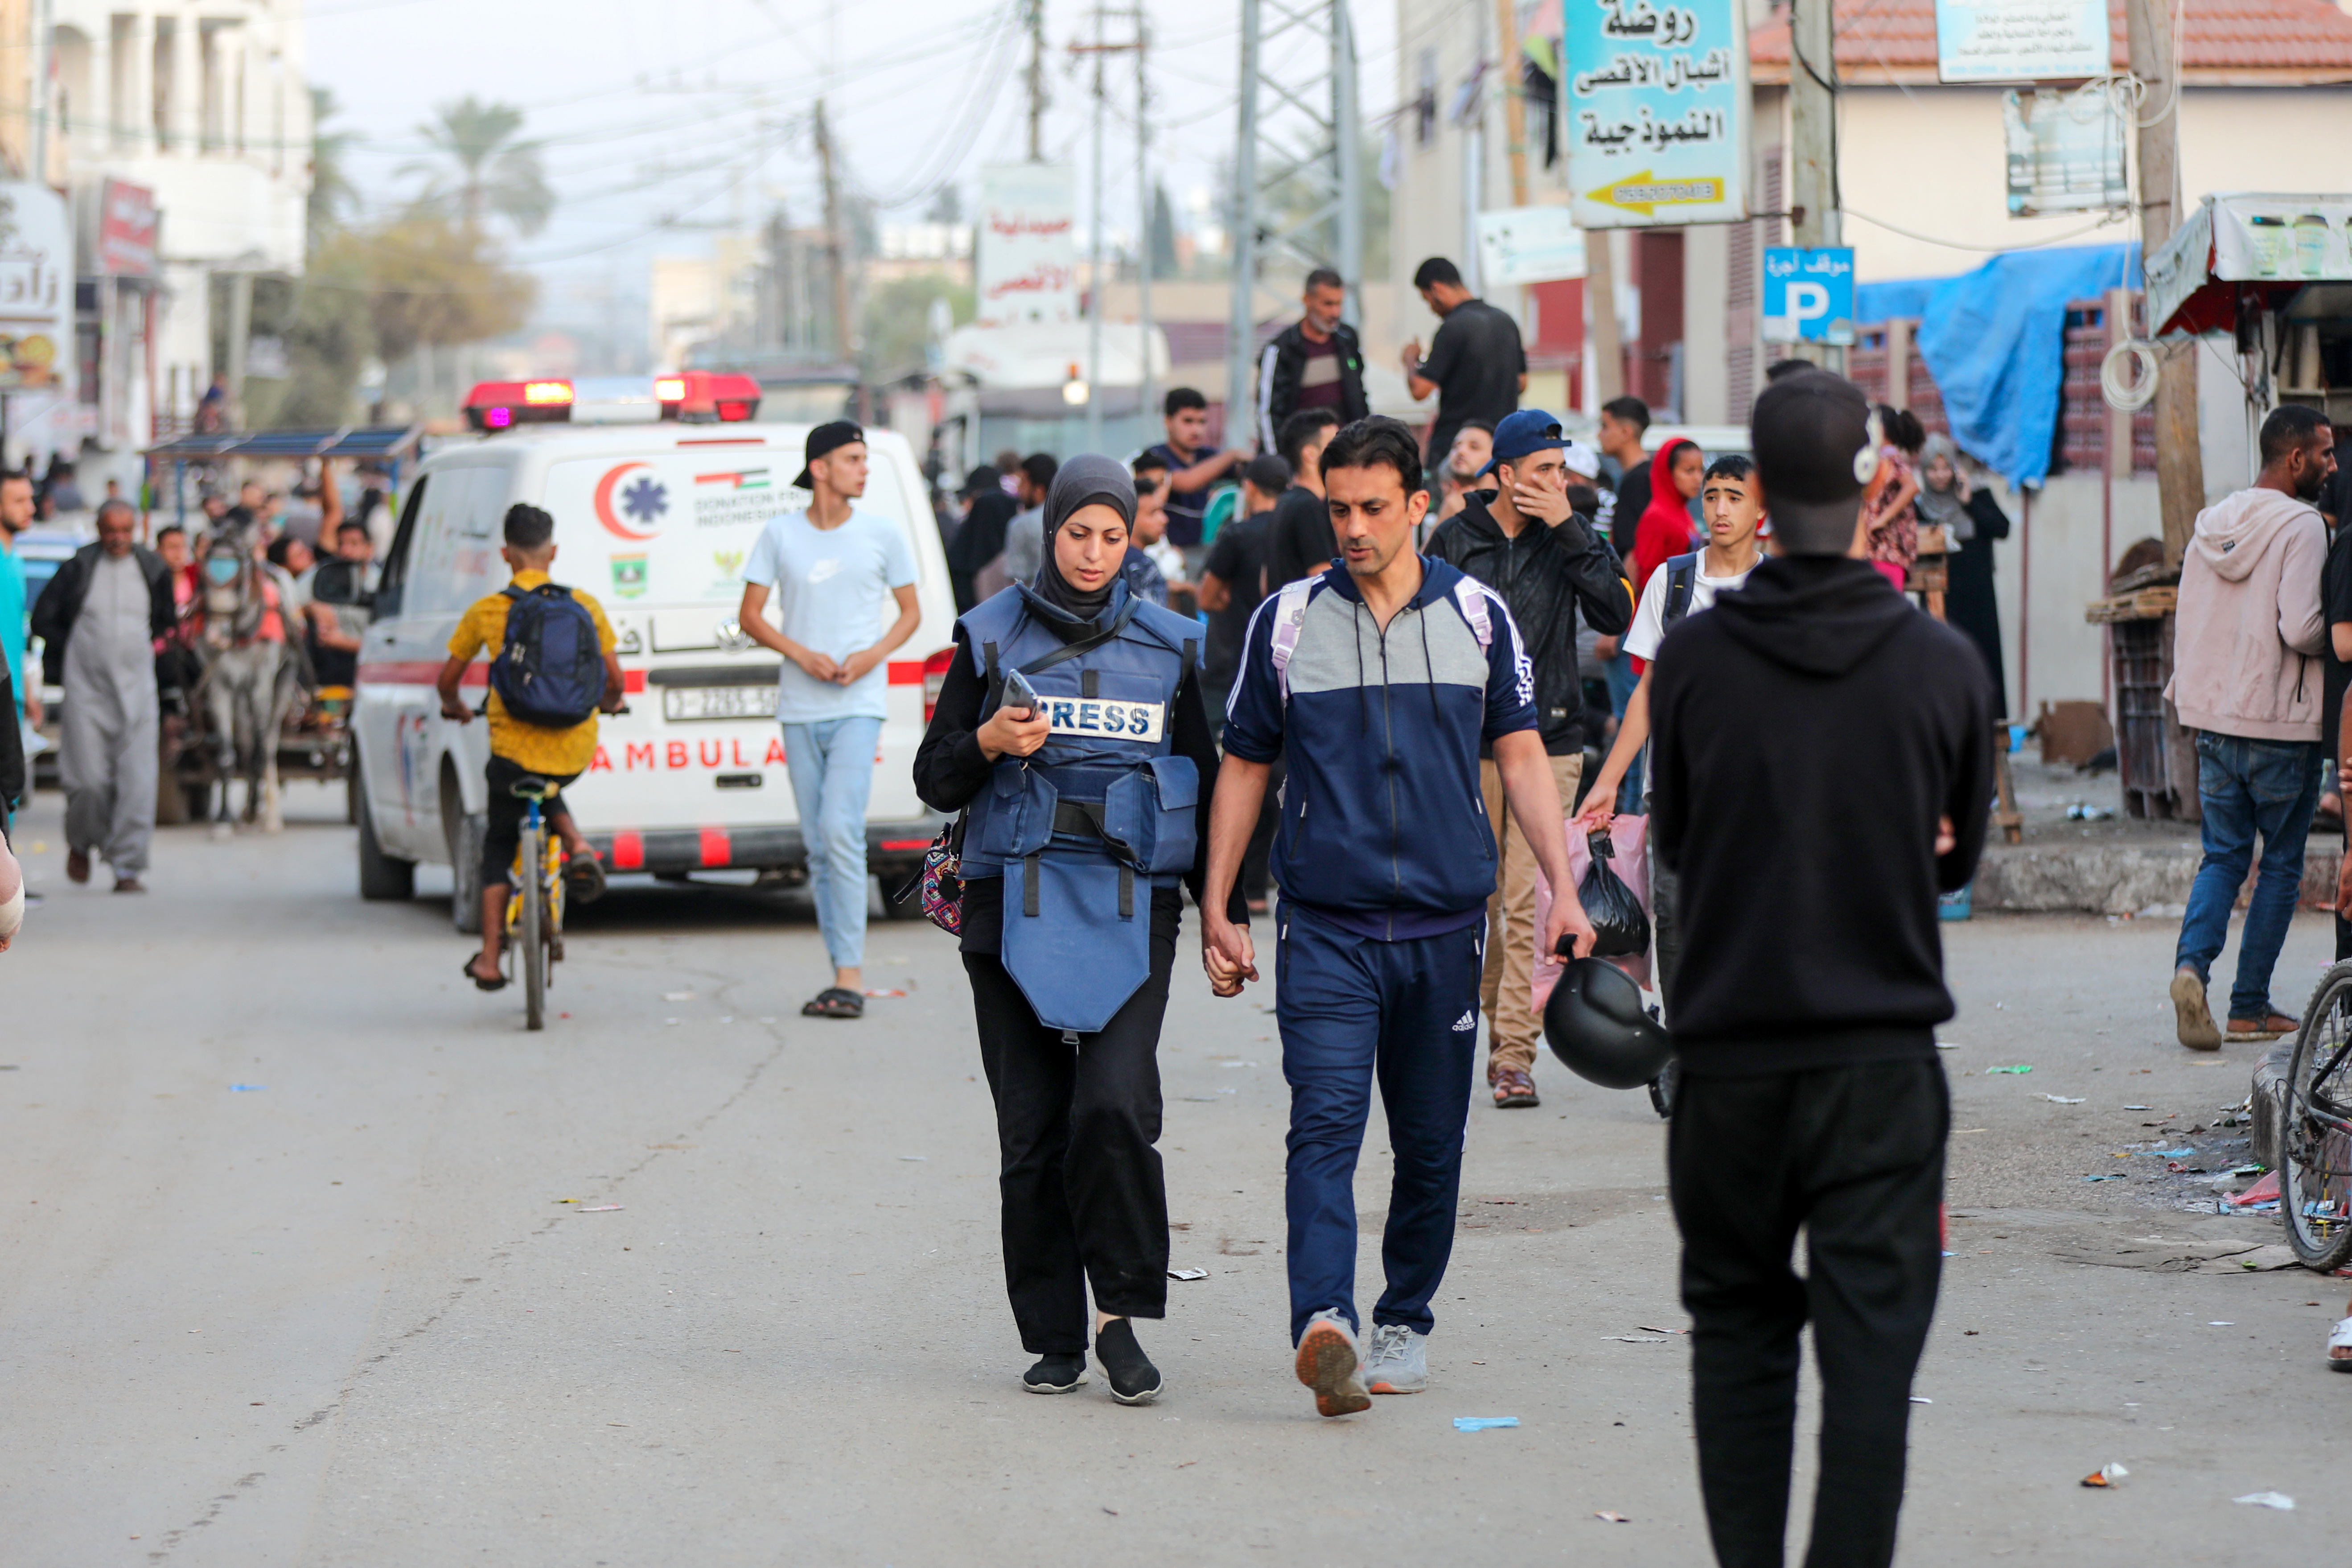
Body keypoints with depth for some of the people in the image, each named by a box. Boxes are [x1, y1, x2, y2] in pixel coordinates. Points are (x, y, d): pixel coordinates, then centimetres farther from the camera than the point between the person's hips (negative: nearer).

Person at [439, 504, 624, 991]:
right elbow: (614, 681, 4)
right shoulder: (585, 607, 0)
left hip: (515, 750, -2)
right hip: (576, 750, 2)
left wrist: (456, 709, 30)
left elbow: (447, 680, 7)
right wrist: (608, 704, 28)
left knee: (499, 845, 19)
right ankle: (577, 847, 6)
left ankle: (489, 959, 16)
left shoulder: (485, 612, -3)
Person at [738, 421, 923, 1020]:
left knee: (841, 830, -17)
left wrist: (874, 655, -9)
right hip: (799, 707, 3)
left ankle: (851, 974, -15)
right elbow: (749, 615, 8)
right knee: (817, 845, 5)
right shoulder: (781, 533, 4)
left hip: (858, 706, -3)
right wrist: (801, 654, -8)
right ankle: (844, 974, 11)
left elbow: (911, 612, 10)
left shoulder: (882, 533, 3)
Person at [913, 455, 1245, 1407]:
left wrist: (1224, 912, 13)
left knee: (1115, 1105, -18)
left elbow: (1207, 783, 18)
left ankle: (1119, 1315, -5)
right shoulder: (992, 637, 7)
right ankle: (1054, 1337, 10)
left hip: (1130, 908, 0)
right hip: (1016, 907, 0)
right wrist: (987, 744, -12)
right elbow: (935, 781, 8)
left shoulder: (1168, 647, 11)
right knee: (1032, 1129, 0)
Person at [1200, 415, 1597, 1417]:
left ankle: (1405, 1321, 23)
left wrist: (1563, 889, -2)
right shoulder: (1286, 622, 3)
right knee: (1325, 1124, -16)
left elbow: (1522, 758, 8)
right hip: (1325, 927, -2)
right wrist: (1217, 912, 7)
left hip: (1444, 922, 2)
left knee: (1430, 1140, 8)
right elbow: (1244, 769, 10)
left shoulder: (1478, 616, 5)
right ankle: (1324, 1325, -29)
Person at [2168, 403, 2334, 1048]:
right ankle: (2250, 1007, 8)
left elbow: (2187, 624, 12)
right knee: (2281, 863, 6)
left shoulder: (2211, 523, 9)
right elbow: (2301, 629, -22)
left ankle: (2192, 964, -14)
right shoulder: (2301, 527, -13)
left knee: (2223, 855, 11)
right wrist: (2338, 633, -2)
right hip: (2282, 727, -6)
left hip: (2213, 719, 6)